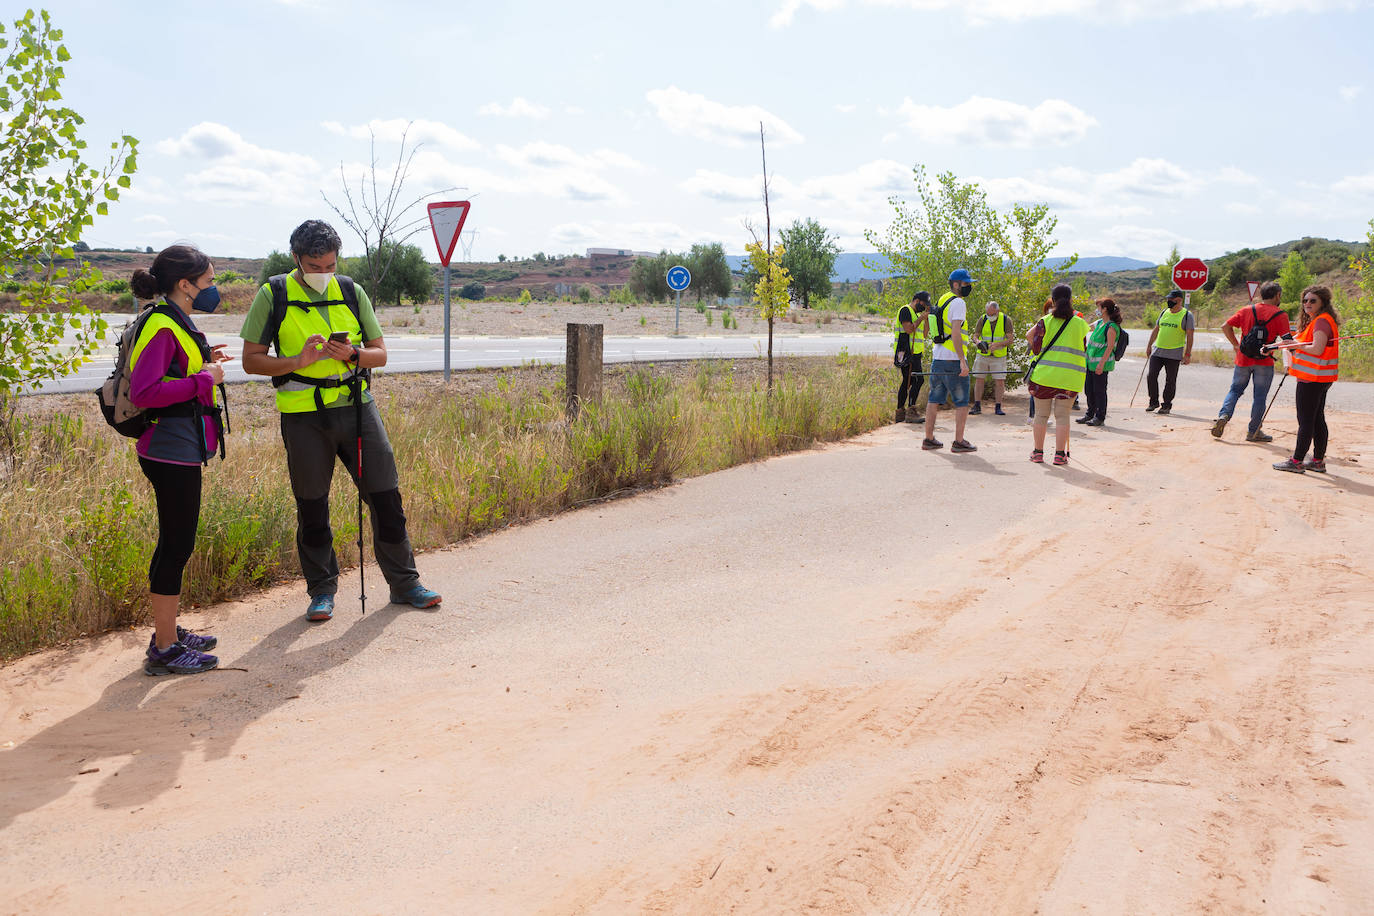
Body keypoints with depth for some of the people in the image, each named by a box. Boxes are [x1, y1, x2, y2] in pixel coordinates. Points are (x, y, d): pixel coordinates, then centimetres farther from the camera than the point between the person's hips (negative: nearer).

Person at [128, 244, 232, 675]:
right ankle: (165, 650, 4)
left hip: (179, 449, 11)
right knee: (177, 545, -4)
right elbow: (143, 392, -25)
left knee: (176, 543, 17)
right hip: (173, 450, -11)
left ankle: (168, 634, 28)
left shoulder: (175, 323, 14)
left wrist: (205, 363, 10)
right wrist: (203, 379, -19)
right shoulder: (161, 327, -17)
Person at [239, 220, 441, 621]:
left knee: (385, 495, 3)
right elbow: (251, 359, 0)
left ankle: (404, 583, 16)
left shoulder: (351, 292, 8)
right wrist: (298, 361, -17)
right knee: (312, 508, 5)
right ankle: (322, 591, 20)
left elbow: (380, 353, 10)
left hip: (356, 405, 2)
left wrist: (352, 354, -12)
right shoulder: (273, 295, 0)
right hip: (304, 414, -2)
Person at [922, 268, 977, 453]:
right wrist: (962, 361, -23)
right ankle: (959, 442, 0)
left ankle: (929, 439, 15)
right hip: (953, 361, -8)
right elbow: (956, 333, -21)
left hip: (937, 359, 8)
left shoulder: (941, 300, 16)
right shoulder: (957, 303, -12)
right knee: (962, 402, 0)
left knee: (934, 400, 11)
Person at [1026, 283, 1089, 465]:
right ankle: (1060, 454, 2)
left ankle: (1038, 452, 15)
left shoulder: (1045, 321, -3)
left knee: (1041, 414, 9)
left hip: (1044, 374, 0)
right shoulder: (1080, 323, 3)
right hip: (1069, 377, 1)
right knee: (1062, 415, 5)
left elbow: (1036, 347, -4)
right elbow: (1083, 350, 10)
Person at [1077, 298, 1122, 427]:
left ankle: (1100, 417, 8)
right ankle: (1090, 414, 27)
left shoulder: (1111, 327, -14)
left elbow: (1110, 347, -17)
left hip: (1101, 363, -9)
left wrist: (1101, 364, -21)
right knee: (1088, 389, 14)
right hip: (1091, 362, 9)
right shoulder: (1099, 323, 12)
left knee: (1099, 390, -2)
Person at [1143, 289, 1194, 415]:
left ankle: (1166, 405, 10)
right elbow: (1156, 330, 20)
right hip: (1157, 351, 5)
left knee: (1170, 380, 0)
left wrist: (1187, 354, -12)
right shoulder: (1164, 312, 12)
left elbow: (1189, 336, -6)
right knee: (1151, 376, -2)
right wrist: (1149, 346, 17)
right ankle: (1154, 402, 12)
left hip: (1174, 354, -5)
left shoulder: (1187, 315, -4)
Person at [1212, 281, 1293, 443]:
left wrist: (1235, 344, 11)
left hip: (1243, 360, 3)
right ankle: (1253, 432, 10)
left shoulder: (1246, 311, 3)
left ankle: (1223, 415, -8)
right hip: (1264, 363, -3)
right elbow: (1287, 340, -14)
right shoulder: (1280, 315, -6)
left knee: (1235, 390, 15)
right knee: (1260, 396, 5)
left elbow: (1225, 327, 3)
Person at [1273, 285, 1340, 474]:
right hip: (1320, 379, 11)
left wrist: (1296, 345, -10)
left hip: (1312, 379, -11)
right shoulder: (1315, 321, 17)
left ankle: (1297, 462, -4)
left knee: (1305, 421, -7)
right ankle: (1318, 461, 17)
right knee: (1318, 419, 12)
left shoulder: (1322, 321, -15)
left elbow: (1317, 349, -24)